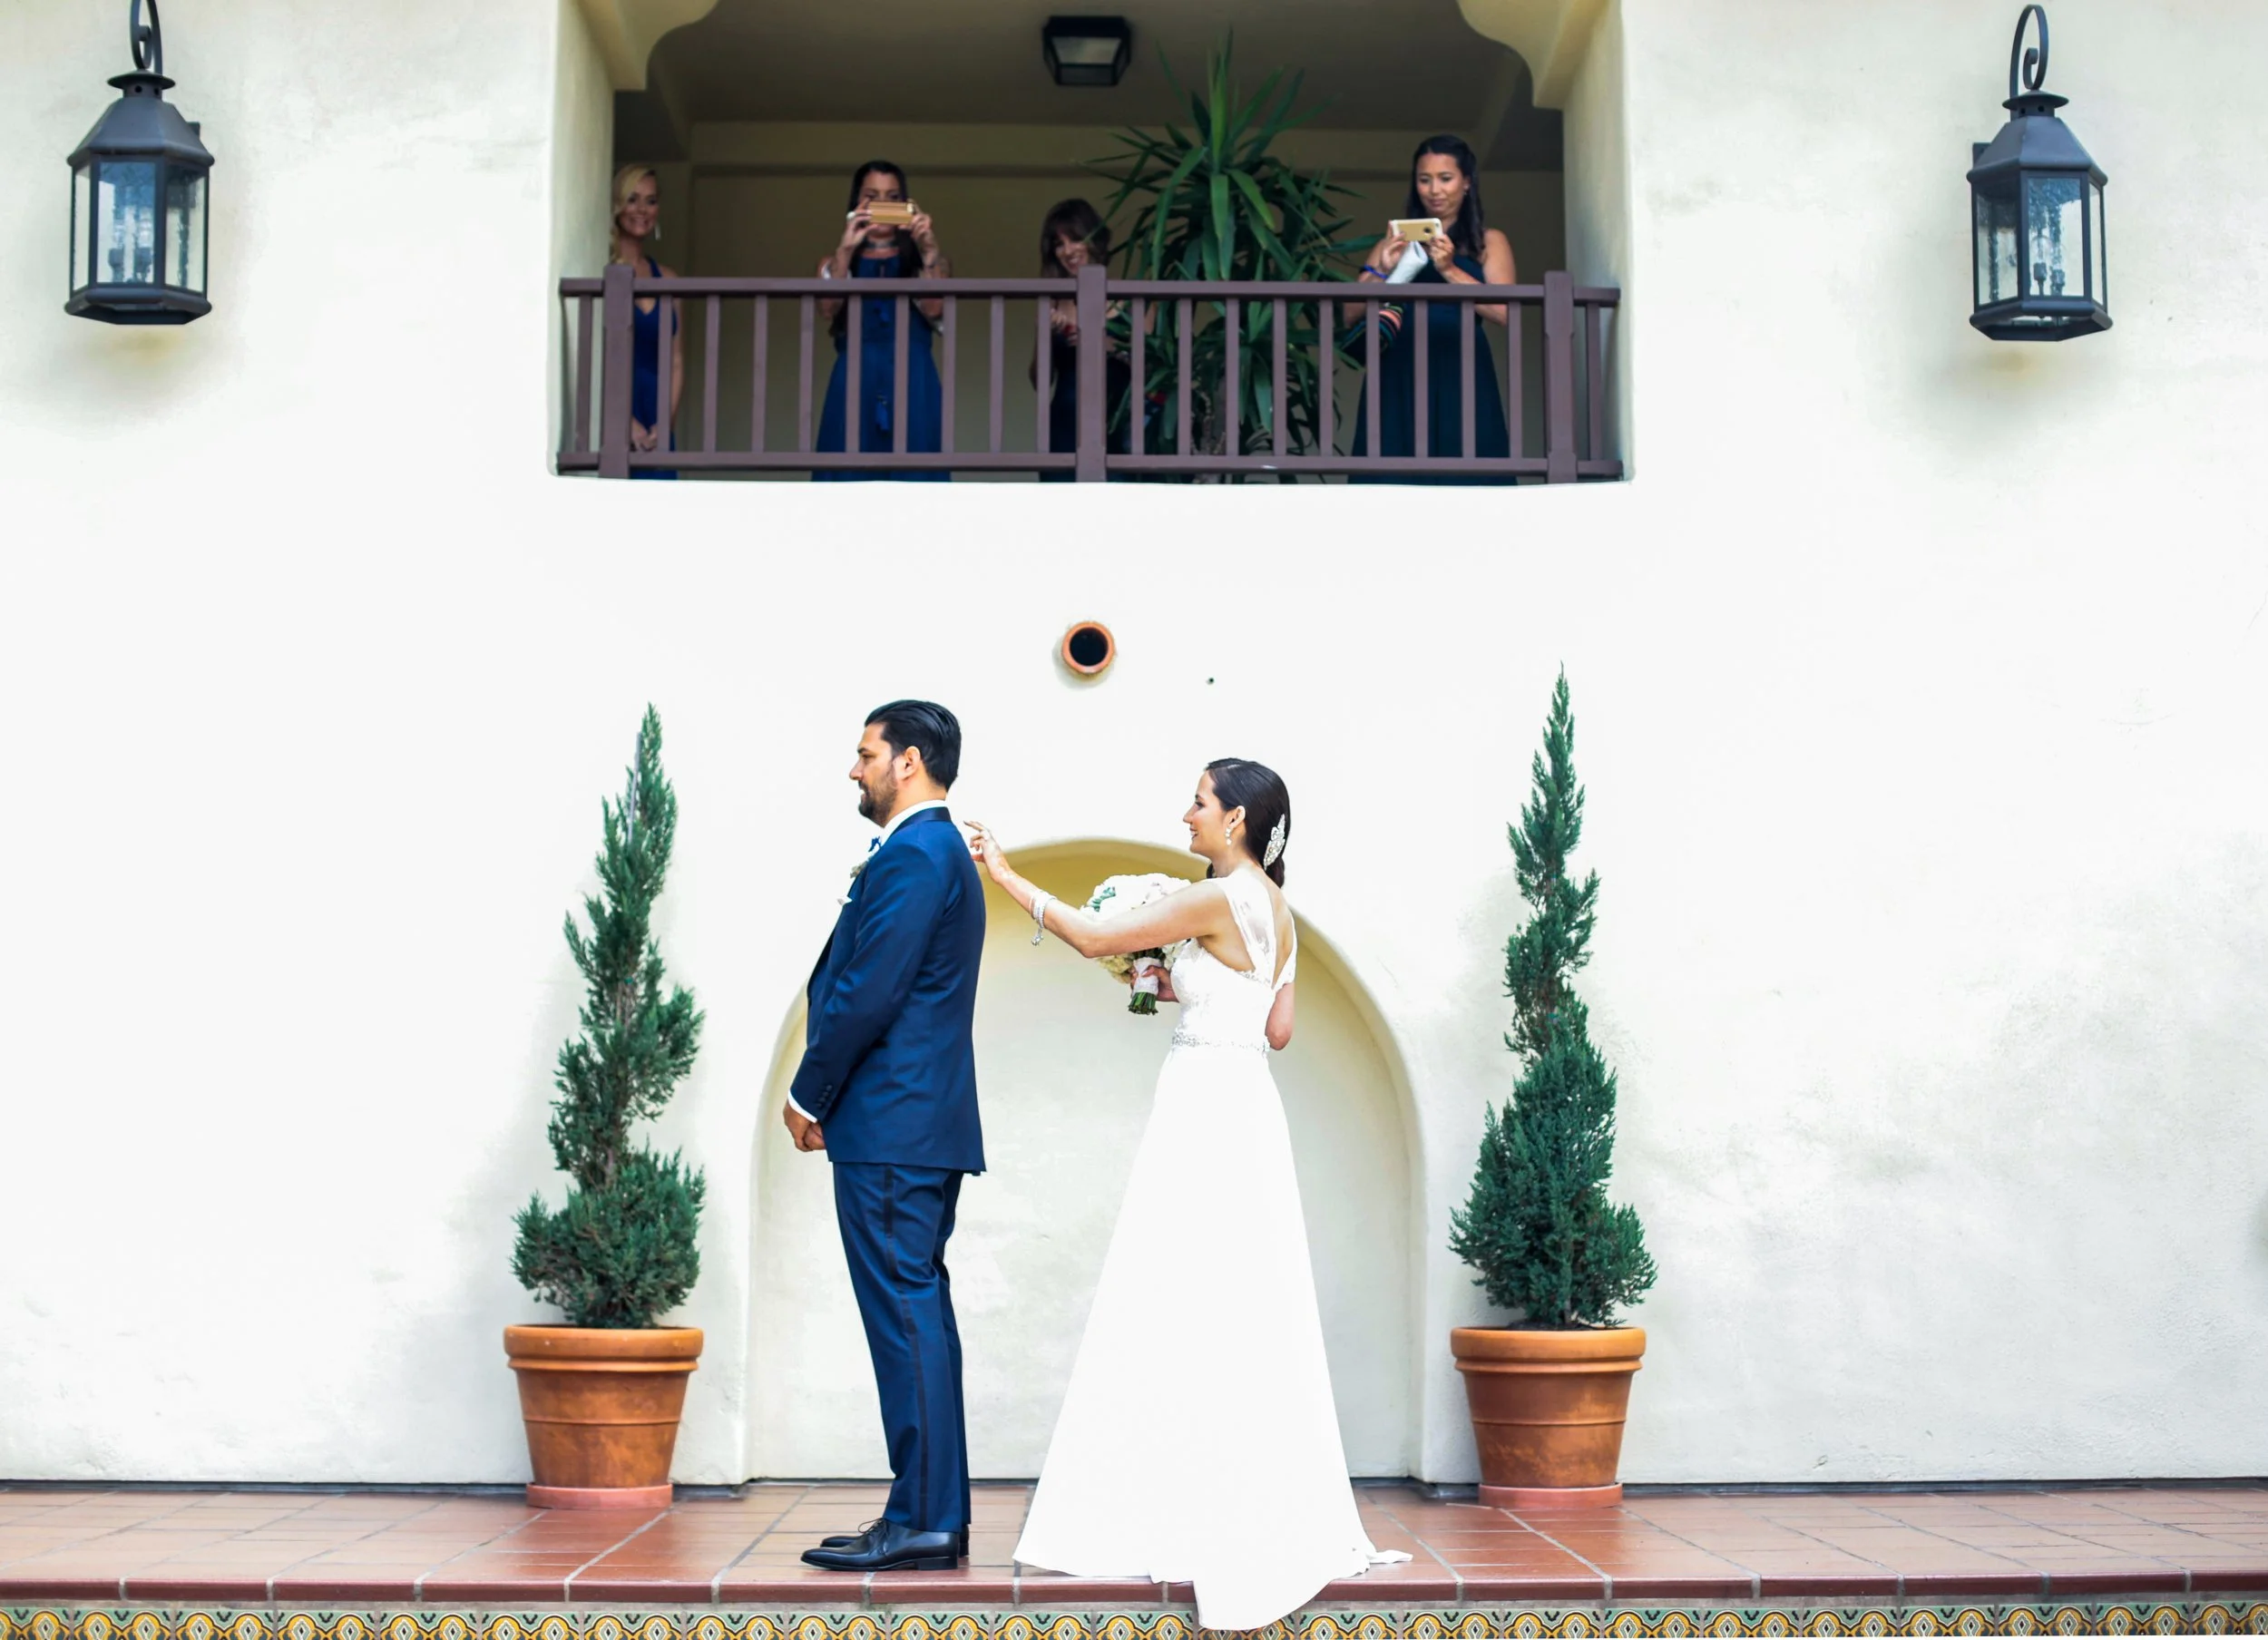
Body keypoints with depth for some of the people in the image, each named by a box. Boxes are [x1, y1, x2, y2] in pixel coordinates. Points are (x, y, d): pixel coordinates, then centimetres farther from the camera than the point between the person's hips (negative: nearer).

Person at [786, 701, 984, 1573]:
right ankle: (935, 1513, 16)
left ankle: (920, 1524, -6)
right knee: (920, 1312, 11)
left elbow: (868, 993, -18)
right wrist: (828, 1093, 14)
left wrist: (809, 1094, -7)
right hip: (923, 1125, 11)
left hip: (890, 1127, -11)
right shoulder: (942, 852, 20)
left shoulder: (911, 855, -13)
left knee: (905, 1315, -8)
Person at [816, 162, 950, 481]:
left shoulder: (925, 259, 14)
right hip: (855, 388, 0)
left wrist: (927, 248, -12)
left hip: (913, 388, 0)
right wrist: (846, 249, -14)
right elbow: (828, 309, -7)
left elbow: (933, 309, -6)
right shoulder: (836, 262, 15)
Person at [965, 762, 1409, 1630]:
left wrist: (1005, 875, -3)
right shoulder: (1274, 908, 12)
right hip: (1238, 1109, 9)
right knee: (1236, 1316, 11)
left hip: (1208, 1113, -9)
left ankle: (1202, 1527, 0)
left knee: (1196, 1312, -5)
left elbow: (1093, 936, -11)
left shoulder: (1218, 898, -14)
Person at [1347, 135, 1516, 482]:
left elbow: (1503, 311, -3)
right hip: (1398, 377, 1)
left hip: (1461, 376, -1)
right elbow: (1351, 313, 10)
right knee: (1396, 477, -8)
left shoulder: (1489, 242, 14)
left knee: (1462, 477, -9)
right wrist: (1382, 272, -6)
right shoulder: (1393, 244, 19)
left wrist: (1449, 270, -11)